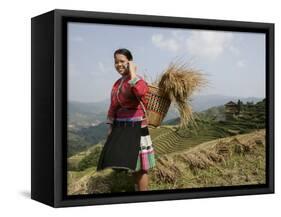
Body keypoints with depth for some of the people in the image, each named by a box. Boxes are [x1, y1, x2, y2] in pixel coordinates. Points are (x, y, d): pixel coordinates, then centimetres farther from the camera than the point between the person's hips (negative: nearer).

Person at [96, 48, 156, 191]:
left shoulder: (137, 80, -11)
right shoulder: (117, 83, 14)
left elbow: (140, 92, -36)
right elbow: (113, 106, 18)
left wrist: (132, 73, -24)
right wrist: (110, 127, 14)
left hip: (135, 127, -8)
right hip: (120, 127, 8)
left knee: (139, 166, -5)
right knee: (131, 164, 13)